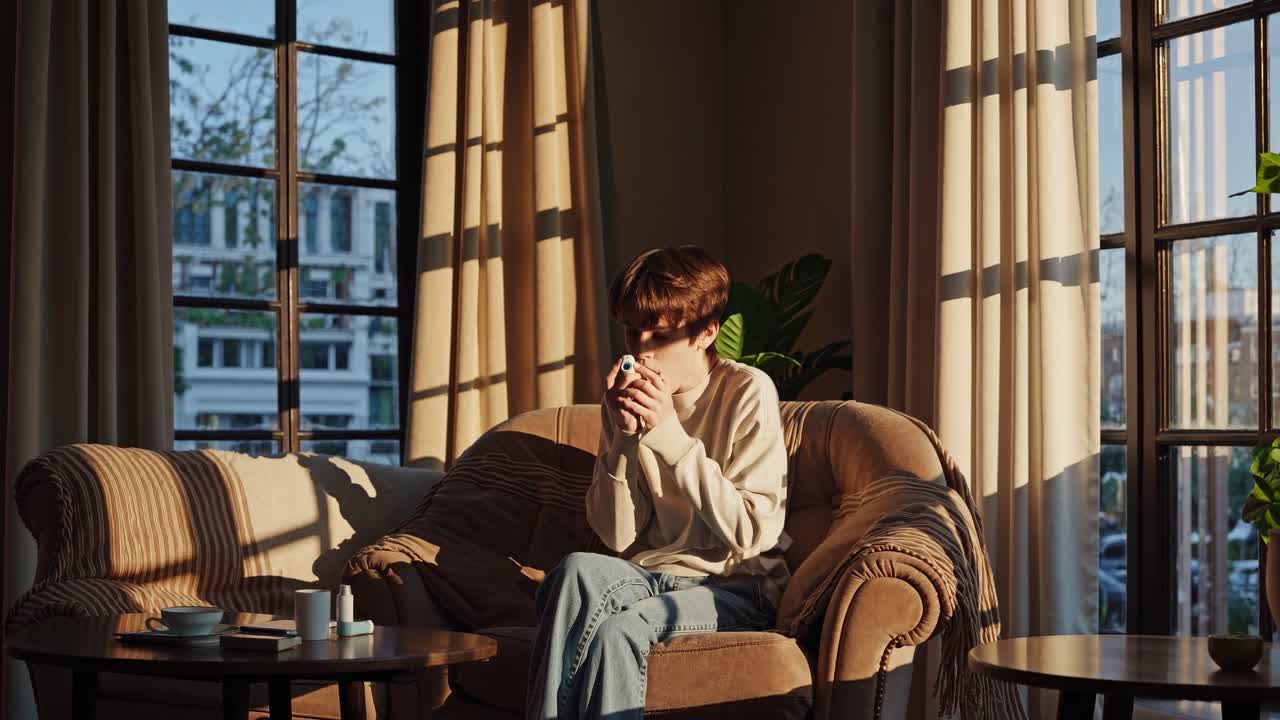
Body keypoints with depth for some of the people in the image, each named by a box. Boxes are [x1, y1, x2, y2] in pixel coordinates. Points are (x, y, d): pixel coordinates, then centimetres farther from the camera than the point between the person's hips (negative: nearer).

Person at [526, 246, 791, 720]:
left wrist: (670, 434, -18)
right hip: (652, 574, 4)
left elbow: (753, 534, -15)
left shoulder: (748, 392, -7)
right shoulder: (628, 399, 5)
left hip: (735, 587, -4)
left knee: (616, 631, -33)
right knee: (579, 569, -30)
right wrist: (624, 437, -12)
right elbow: (619, 537, 3)